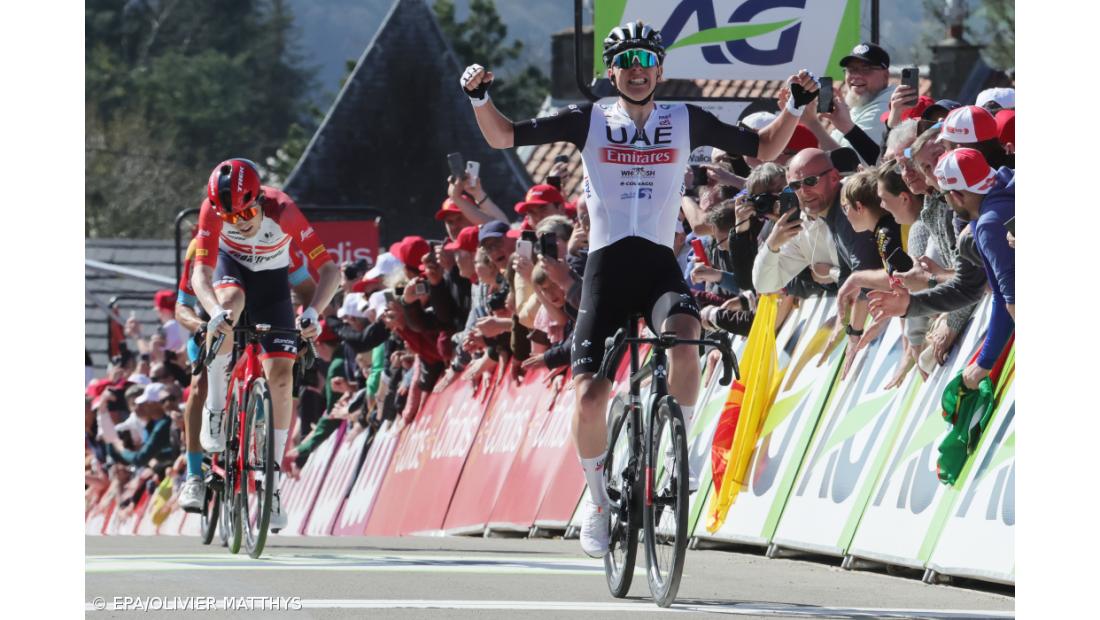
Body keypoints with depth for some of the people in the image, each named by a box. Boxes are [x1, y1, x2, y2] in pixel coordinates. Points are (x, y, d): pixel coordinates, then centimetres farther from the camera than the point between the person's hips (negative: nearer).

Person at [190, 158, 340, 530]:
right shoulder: (214, 210, -32)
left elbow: (329, 270, -33)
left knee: (280, 375, -11)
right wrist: (215, 311, -57)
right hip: (230, 264, 0)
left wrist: (313, 312, -49)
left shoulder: (284, 212, -35)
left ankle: (272, 481, 1)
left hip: (271, 279, 0)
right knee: (230, 301, -38)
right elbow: (200, 274, -37)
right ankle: (215, 408, -21)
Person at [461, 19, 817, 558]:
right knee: (589, 396, -10)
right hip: (606, 265, 0)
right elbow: (504, 137, 4)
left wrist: (796, 105, -2)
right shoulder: (590, 122, 5)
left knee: (684, 334, -34)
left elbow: (764, 148, 14)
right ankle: (598, 502, 13)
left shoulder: (684, 122, 8)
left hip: (660, 264, 0)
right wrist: (479, 97, -14)